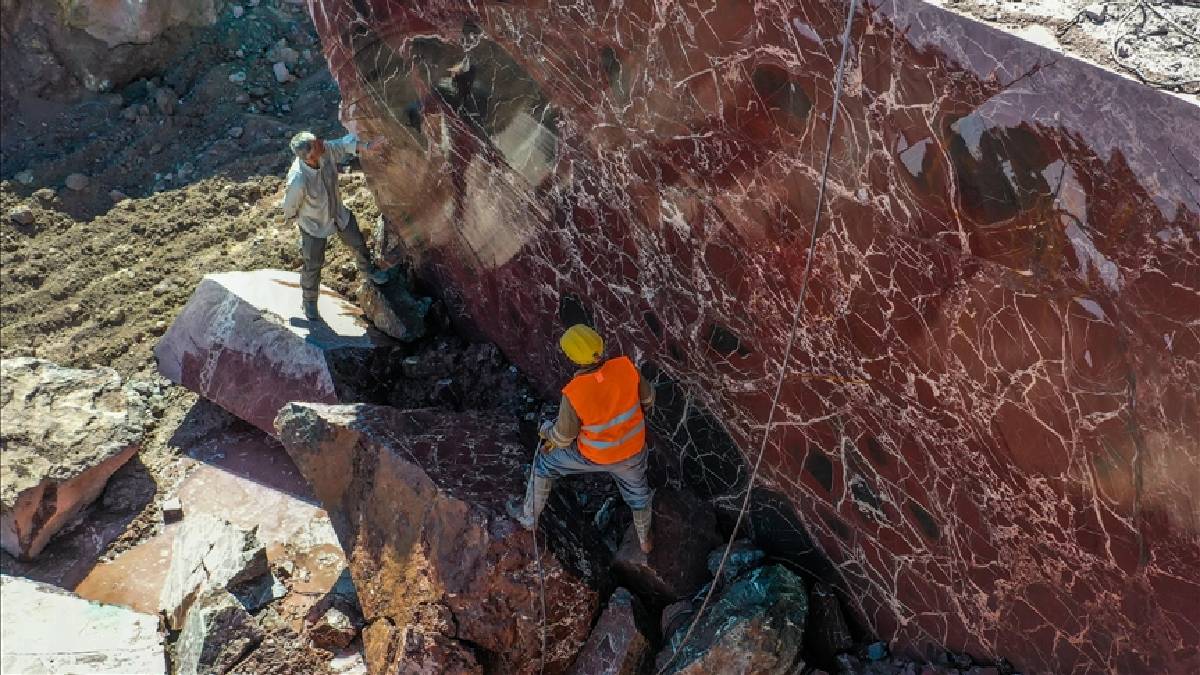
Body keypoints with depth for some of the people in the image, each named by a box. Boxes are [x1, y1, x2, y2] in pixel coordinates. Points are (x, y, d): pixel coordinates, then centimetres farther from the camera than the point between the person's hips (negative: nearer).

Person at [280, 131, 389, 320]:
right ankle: (309, 302, 41)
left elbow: (345, 144, -10)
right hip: (314, 225, -5)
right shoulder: (298, 180, -44)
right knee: (313, 264, 14)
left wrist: (367, 146, -26)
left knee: (358, 243, 26)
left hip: (339, 213, 5)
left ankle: (368, 271, 58)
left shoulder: (326, 150, -31)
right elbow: (290, 207, -23)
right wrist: (292, 217, -2)